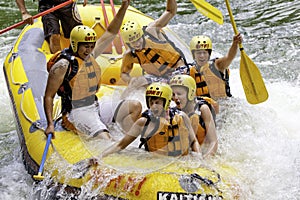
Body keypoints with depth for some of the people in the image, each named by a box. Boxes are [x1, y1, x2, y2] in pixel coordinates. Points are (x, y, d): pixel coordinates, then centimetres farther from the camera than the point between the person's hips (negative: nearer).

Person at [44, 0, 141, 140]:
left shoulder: (90, 55, 6)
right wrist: (50, 124, -23)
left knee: (135, 106, -1)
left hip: (95, 106, 9)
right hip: (77, 113, -9)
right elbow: (48, 96, -13)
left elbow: (111, 33, 13)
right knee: (105, 140, -30)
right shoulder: (63, 65, -15)